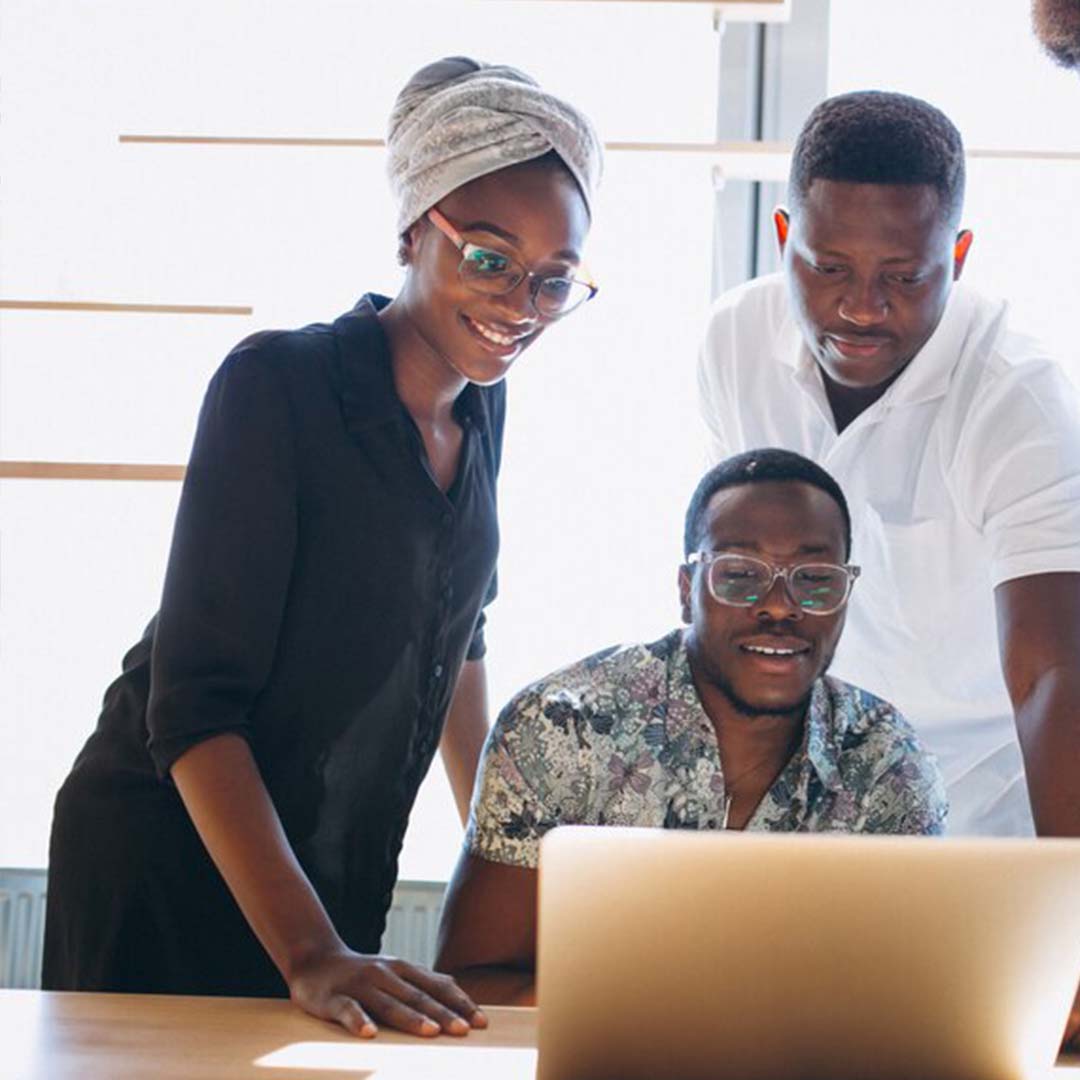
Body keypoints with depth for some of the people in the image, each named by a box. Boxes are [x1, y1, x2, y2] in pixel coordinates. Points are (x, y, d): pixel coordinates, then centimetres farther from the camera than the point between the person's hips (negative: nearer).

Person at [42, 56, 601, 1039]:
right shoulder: (279, 385, -18)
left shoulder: (479, 405, 3)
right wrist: (309, 953, -31)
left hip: (340, 875, 6)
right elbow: (193, 706, -23)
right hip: (168, 857, -6)